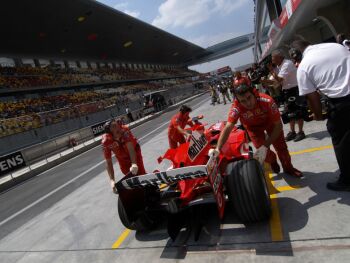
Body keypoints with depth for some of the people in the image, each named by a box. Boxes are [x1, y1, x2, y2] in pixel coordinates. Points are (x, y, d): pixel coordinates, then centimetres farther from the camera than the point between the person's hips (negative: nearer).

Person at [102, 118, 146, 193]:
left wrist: (134, 164, -59)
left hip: (134, 152, -1)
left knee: (141, 174, -7)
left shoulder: (124, 130, -37)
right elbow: (108, 162, -27)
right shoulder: (105, 141, -31)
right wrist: (112, 180, -36)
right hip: (122, 158, 2)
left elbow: (130, 148, -44)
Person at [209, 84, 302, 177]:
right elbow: (228, 127, -41)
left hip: (270, 121, 0)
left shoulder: (267, 101, -39)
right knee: (262, 151, -10)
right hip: (253, 126, 0)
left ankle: (288, 168, 33)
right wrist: (218, 149, -53)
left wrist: (265, 145, -39)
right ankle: (272, 161, 29)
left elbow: (278, 125, -32)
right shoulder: (236, 107, -37)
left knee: (281, 147, 1)